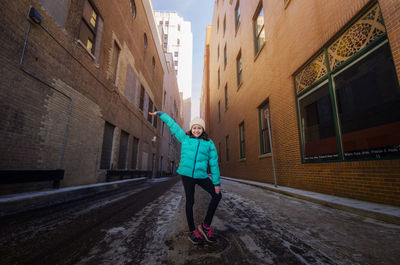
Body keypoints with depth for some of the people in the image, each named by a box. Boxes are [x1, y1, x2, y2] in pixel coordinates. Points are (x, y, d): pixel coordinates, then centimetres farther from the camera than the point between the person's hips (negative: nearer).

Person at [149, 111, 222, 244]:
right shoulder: (185, 138, 3)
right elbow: (172, 124, 10)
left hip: (201, 176, 2)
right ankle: (192, 231, 26)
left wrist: (217, 182, -2)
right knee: (190, 201, 7)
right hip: (187, 174, -2)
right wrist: (160, 113, 16)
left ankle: (205, 225, 17)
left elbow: (214, 163, 1)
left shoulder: (209, 143, 2)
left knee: (217, 195, 0)